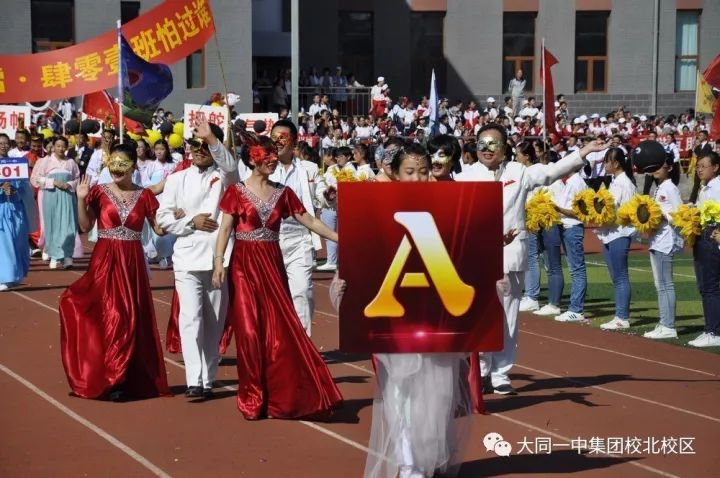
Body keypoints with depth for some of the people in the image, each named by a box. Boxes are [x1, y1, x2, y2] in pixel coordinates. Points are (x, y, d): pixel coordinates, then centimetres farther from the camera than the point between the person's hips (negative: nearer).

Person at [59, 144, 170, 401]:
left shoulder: (144, 196, 4)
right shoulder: (100, 192, 0)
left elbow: (160, 229, 8)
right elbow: (85, 227, -1)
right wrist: (81, 199, -11)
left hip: (132, 262, 2)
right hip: (105, 261, -2)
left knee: (130, 318, 4)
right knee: (108, 316, -2)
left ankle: (122, 379, 13)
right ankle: (105, 377, 9)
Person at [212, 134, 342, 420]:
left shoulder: (282, 193, 8)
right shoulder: (237, 191, -1)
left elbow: (310, 221, 9)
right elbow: (225, 229, -3)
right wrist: (218, 262, -14)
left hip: (272, 264, 3)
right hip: (244, 265, -3)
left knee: (281, 329, -1)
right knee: (249, 331, -2)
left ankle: (282, 397, 9)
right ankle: (254, 399, 8)